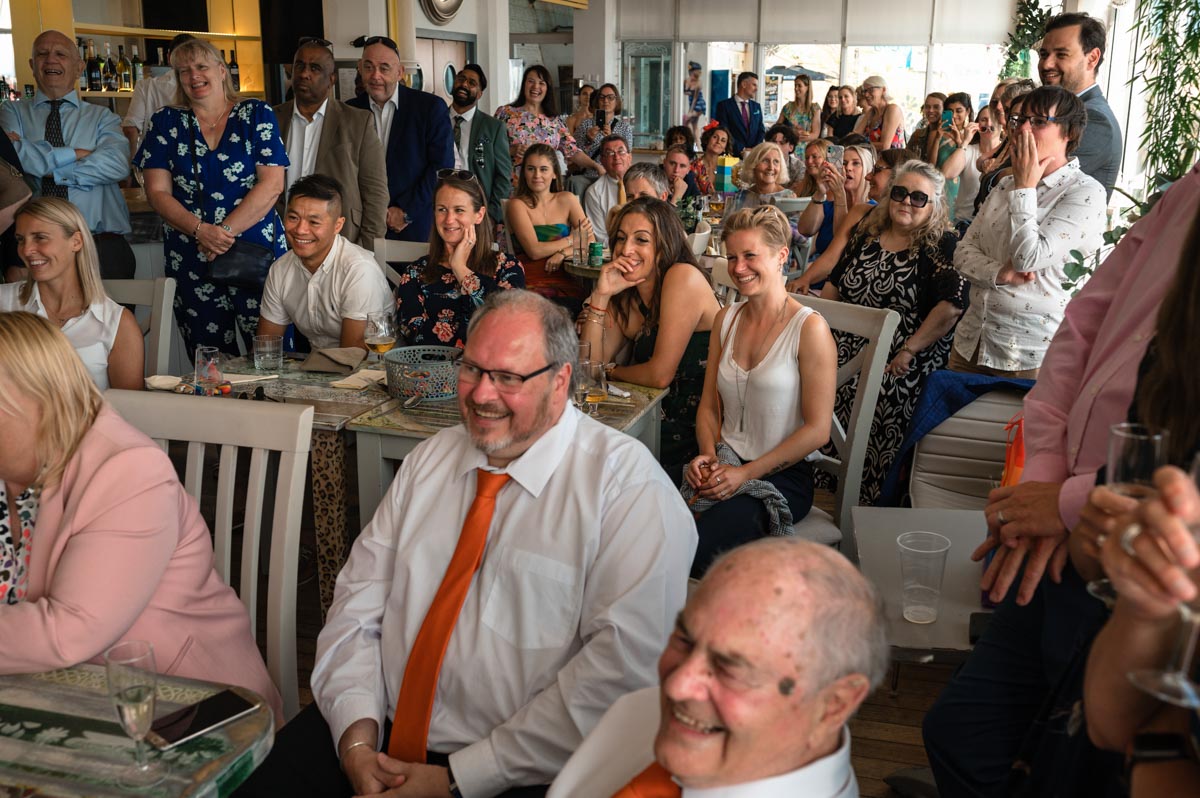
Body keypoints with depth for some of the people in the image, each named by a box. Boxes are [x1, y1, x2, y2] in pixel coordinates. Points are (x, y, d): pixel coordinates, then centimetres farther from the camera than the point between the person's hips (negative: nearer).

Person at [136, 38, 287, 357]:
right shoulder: (166, 122, 10)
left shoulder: (257, 115, 5)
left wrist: (225, 230, -13)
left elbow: (272, 184, -4)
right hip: (191, 260, 2)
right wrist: (200, 230, -13)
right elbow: (157, 192, 4)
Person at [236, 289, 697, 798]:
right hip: (384, 737, 4)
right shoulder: (429, 459, 10)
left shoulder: (627, 483, -10)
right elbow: (358, 604, 7)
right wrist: (357, 738, -9)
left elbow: (626, 662, -18)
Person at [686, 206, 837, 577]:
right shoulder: (726, 319, 12)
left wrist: (746, 473, -14)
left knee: (694, 552, -29)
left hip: (783, 475, -5)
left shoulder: (809, 328, -8)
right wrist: (708, 455, -6)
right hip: (724, 465, 5)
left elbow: (817, 430, -10)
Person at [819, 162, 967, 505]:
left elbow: (952, 305, -16)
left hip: (898, 365, -5)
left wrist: (909, 350, -19)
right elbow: (835, 283, 21)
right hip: (847, 353, 5)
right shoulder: (866, 235, 13)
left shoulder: (943, 246, -4)